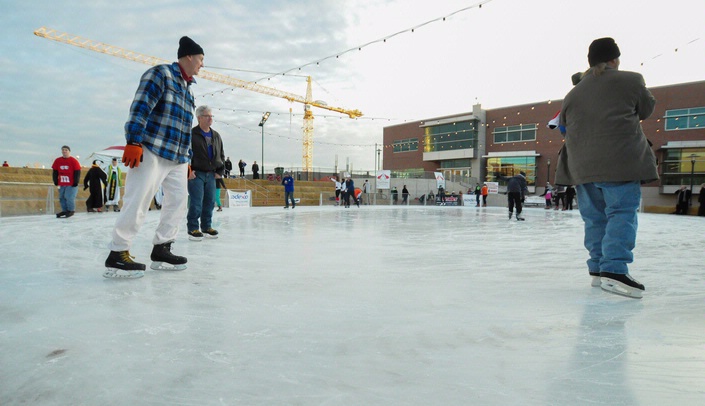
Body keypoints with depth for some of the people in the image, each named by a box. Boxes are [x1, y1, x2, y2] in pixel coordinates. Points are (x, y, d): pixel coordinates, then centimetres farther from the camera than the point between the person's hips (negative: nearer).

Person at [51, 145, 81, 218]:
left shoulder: (73, 161, -5)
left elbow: (77, 172, -6)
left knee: (69, 197, -12)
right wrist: (56, 181, 8)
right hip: (62, 184, 5)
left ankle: (71, 210, 4)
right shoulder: (57, 161, 7)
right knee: (62, 198, 7)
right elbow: (55, 172, 14)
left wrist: (75, 182, -9)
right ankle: (65, 210, 20)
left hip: (71, 184, -5)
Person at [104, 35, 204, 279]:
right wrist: (134, 141, -24)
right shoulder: (160, 73, -3)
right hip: (151, 152, -9)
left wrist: (187, 158, 23)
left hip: (177, 159, 9)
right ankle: (117, 255, -4)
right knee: (138, 202, -10)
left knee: (178, 202, 6)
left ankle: (161, 250, 14)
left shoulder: (186, 88, 24)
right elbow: (140, 107, -15)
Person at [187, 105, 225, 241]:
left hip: (211, 174, 6)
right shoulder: (192, 134, -5)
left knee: (210, 202, 8)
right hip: (195, 174, -6)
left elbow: (221, 155, 20)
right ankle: (193, 229, 1)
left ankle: (206, 227, 19)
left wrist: (220, 171, 12)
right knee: (196, 202, -8)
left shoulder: (216, 136, 14)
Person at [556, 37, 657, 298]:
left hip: (582, 166, 5)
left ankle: (597, 269, 16)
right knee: (622, 214, -4)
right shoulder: (630, 80, 3)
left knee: (595, 218, 11)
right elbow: (647, 109, 16)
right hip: (621, 162, -5)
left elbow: (564, 125, 17)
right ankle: (614, 270, -14)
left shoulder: (573, 94, 14)